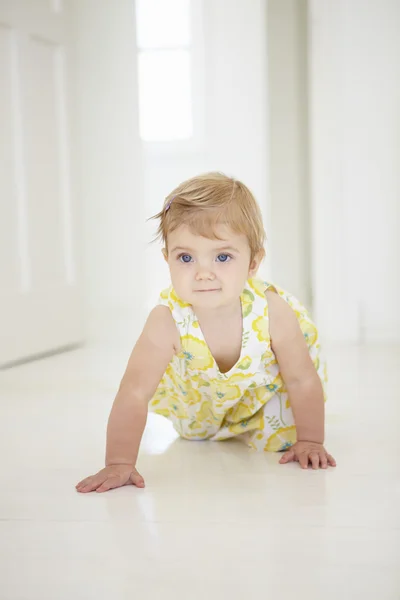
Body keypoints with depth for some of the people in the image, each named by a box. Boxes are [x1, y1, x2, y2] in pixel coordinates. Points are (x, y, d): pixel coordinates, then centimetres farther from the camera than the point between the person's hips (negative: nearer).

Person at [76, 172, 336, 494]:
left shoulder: (274, 313, -40)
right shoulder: (167, 321, -42)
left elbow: (304, 381, -24)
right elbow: (134, 392, -42)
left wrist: (309, 441, -21)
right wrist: (119, 463, -48)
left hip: (268, 381, -1)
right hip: (201, 390, 2)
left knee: (278, 438, -6)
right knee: (193, 431, 17)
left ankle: (259, 423, 29)